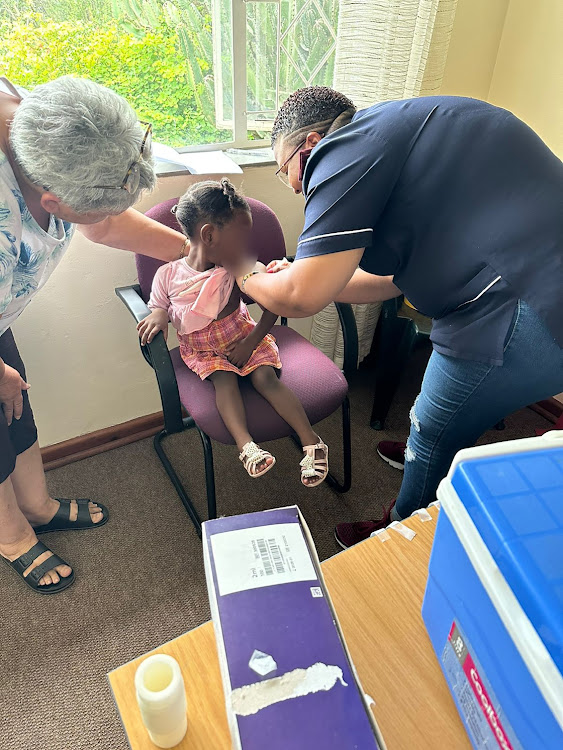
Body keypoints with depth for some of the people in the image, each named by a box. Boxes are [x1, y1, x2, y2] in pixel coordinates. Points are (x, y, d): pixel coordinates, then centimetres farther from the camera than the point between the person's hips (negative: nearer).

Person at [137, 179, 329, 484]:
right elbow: (158, 305, 2)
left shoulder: (239, 269, -13)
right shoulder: (168, 274, -14)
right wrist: (158, 315, -23)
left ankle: (311, 441, -26)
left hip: (242, 339, 0)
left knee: (265, 376, -22)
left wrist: (252, 341, -16)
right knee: (224, 379, -28)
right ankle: (245, 444, -41)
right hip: (201, 350, 0)